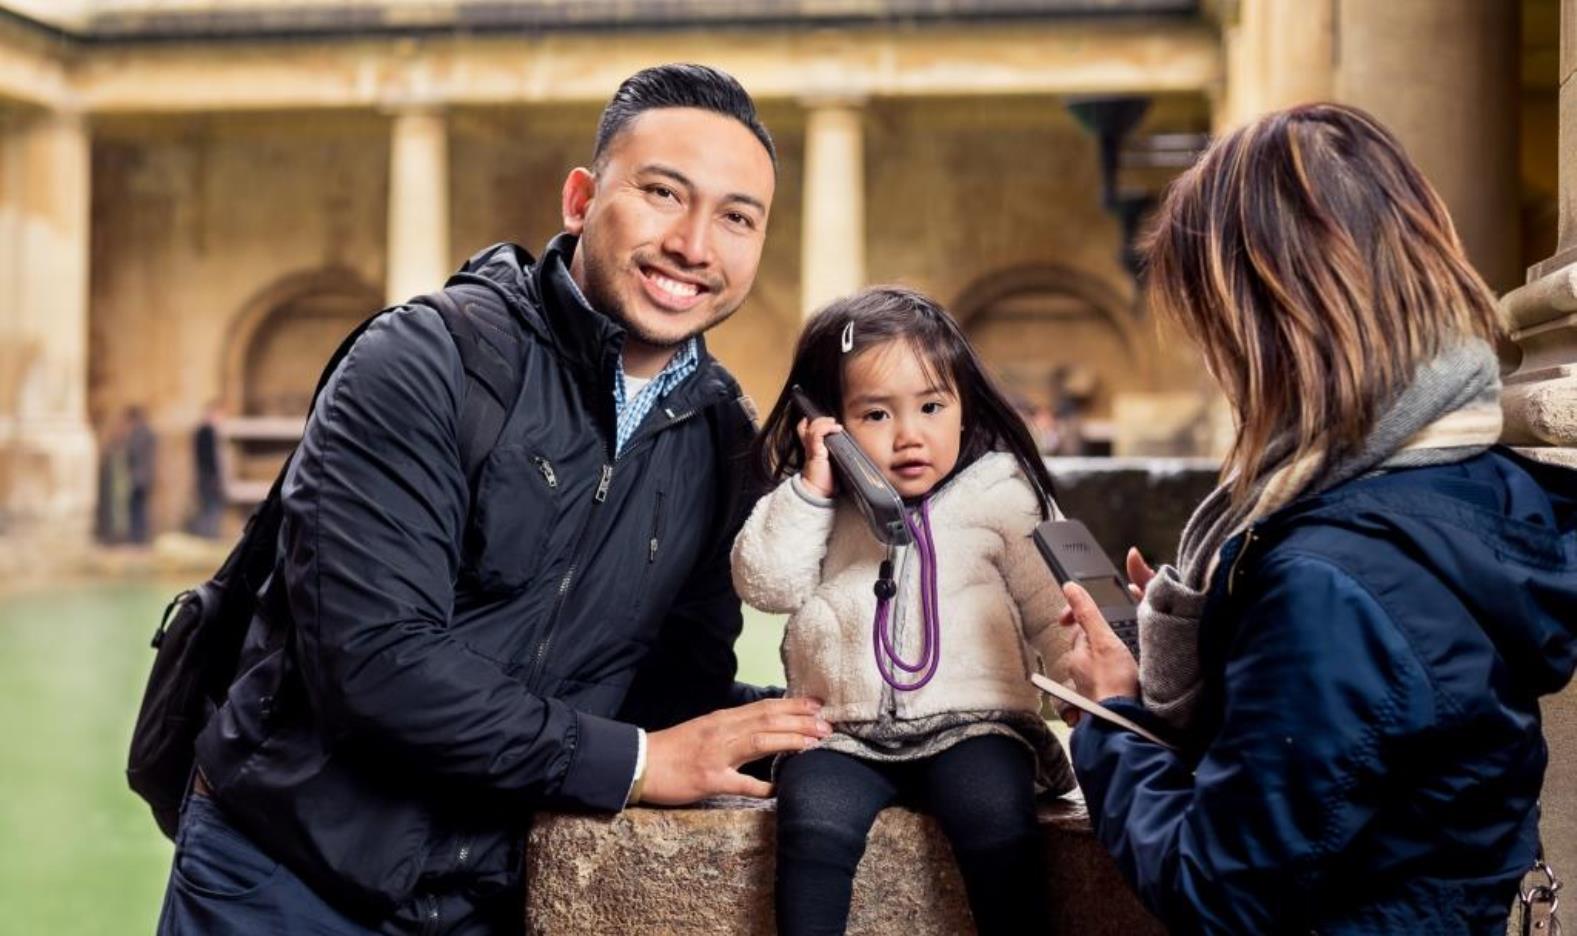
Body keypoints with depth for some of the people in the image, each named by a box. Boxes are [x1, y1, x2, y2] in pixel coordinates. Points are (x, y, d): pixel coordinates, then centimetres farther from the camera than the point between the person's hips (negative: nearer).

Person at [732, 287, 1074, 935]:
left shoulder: (998, 494, 6)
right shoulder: (815, 504, 11)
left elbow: (1052, 611, 9)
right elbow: (766, 583, -2)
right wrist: (811, 489, -8)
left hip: (971, 723, -1)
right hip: (844, 736, 2)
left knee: (997, 818, -30)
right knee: (813, 824, -27)